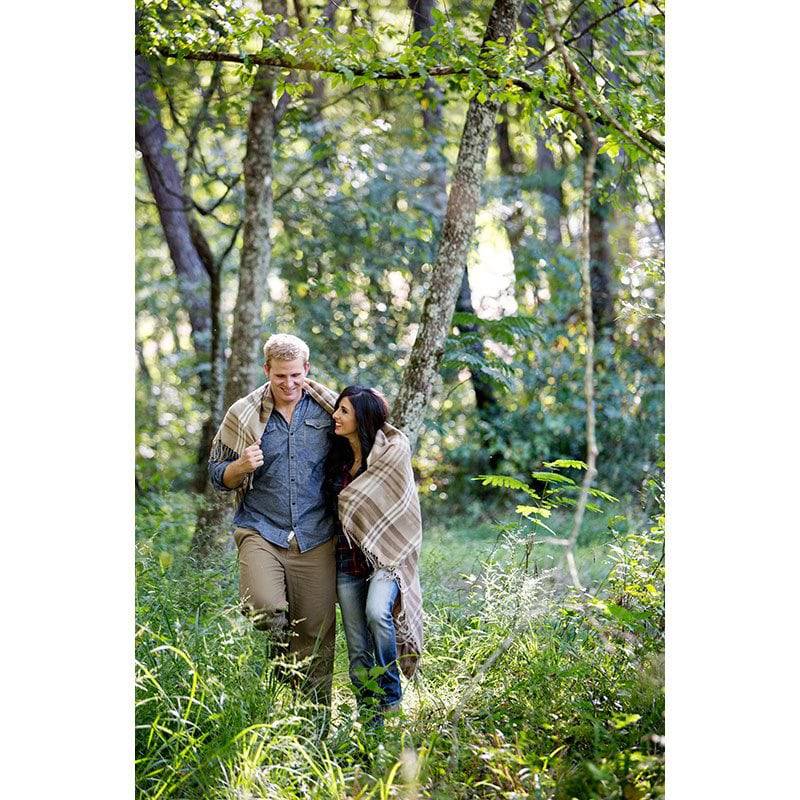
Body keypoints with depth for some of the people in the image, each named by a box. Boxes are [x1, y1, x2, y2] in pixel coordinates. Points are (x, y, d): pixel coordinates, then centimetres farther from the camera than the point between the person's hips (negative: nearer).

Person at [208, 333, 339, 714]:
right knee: (264, 609, -24)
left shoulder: (328, 408, 5)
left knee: (317, 631, 2)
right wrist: (243, 466, -11)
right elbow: (218, 475, 11)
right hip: (261, 531, -1)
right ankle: (279, 646, 10)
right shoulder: (243, 414, 4)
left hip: (315, 537, 1)